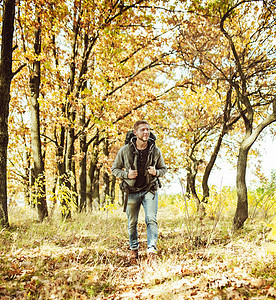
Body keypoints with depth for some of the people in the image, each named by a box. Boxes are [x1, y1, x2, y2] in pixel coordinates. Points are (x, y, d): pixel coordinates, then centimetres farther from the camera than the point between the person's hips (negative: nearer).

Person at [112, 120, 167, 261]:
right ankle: (134, 248, 30)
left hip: (150, 190, 0)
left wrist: (156, 172, -14)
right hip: (132, 191, 0)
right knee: (132, 222, 10)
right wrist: (126, 174, -16)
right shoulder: (125, 150, -7)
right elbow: (115, 169, 4)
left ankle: (151, 248, -10)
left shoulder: (155, 151, -3)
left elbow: (164, 169, 9)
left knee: (151, 219, -13)